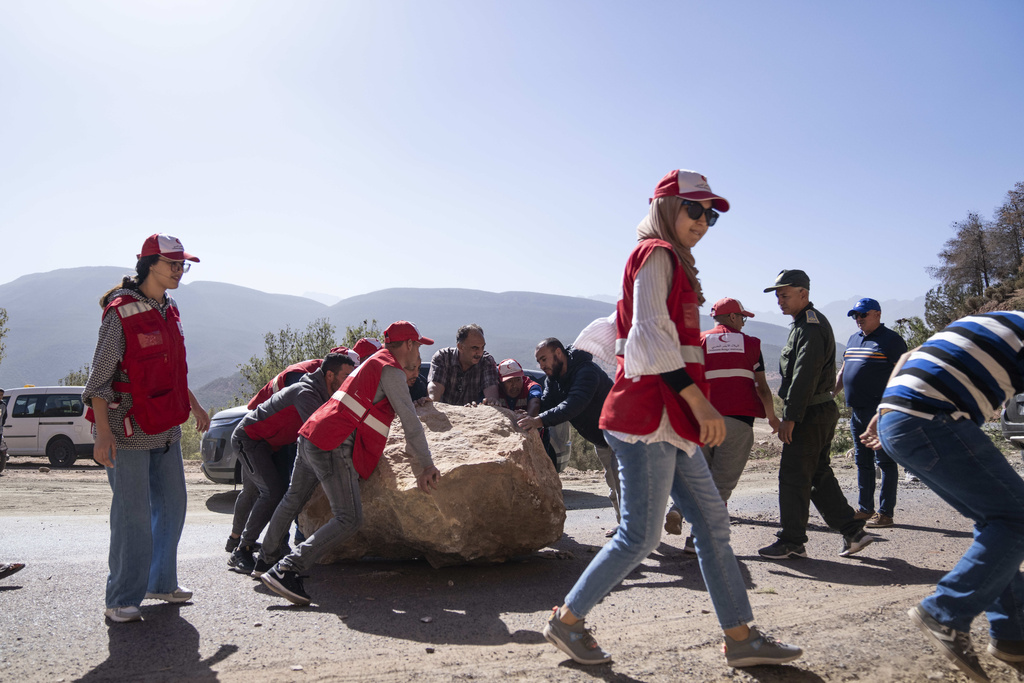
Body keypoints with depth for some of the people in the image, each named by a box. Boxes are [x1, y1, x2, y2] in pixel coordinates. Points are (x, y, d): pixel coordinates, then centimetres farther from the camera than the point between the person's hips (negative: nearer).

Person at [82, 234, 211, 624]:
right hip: (128, 430, -8)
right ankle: (122, 600, 10)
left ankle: (160, 583, 28)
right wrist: (103, 431, -22)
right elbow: (98, 378, -14)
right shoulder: (121, 313, -13)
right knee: (133, 515, -4)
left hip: (166, 428, 8)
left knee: (171, 506, 13)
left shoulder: (169, 311, 10)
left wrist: (193, 405, 27)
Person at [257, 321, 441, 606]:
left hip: (310, 435, 11)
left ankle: (267, 560, 41)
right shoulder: (391, 371, -7)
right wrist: (426, 466, -6)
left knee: (293, 500, 25)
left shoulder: (374, 362, 24)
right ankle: (287, 571, -17)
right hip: (335, 446, -11)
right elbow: (410, 422, -10)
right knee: (349, 520, -12)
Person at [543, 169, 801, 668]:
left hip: (669, 421, 10)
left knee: (711, 522, 10)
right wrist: (698, 400, -20)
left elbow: (618, 336, 22)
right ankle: (567, 620, 11)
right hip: (649, 415, -10)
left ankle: (740, 636, 17)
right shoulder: (657, 254, -6)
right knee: (641, 535, -5)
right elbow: (651, 336, -17)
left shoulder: (670, 262, 23)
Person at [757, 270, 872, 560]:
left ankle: (792, 542, 3)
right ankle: (853, 531, 18)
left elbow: (804, 376, -23)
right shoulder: (808, 323, 19)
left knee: (794, 476, -5)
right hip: (821, 412, 10)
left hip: (811, 415, -10)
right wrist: (792, 414, 20)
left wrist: (790, 417, -24)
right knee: (819, 475, 15)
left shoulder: (810, 326, -15)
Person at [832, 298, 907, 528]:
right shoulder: (853, 340, 18)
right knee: (862, 461, 13)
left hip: (880, 411, -8)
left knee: (884, 461, -2)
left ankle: (885, 512, 3)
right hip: (857, 410, 8)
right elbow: (842, 372, 24)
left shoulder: (891, 340, -5)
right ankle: (865, 509, 21)